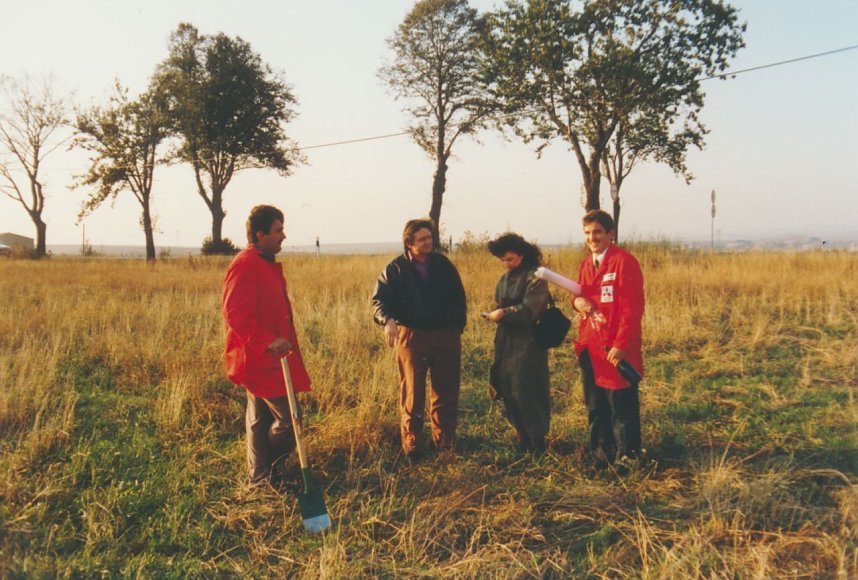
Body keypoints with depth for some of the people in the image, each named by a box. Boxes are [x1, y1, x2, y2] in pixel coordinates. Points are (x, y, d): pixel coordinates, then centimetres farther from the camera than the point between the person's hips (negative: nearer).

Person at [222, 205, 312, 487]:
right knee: (287, 420, -4)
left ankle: (259, 475, 29)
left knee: (260, 417, 18)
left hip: (269, 357, 10)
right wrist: (268, 341, -31)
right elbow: (235, 315, -26)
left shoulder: (266, 263, 14)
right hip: (259, 360, -10)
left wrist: (278, 342, 24)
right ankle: (261, 472, 15)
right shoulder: (245, 266, -19)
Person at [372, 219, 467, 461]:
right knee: (412, 393, 3)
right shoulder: (395, 269, -2)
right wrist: (388, 321, -29)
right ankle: (410, 444, 13)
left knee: (446, 391, 9)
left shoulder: (444, 265, 7)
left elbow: (459, 297, 15)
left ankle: (444, 439, 24)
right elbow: (379, 300, -9)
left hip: (446, 336, 3)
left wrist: (459, 325, 7)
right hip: (411, 336, -3)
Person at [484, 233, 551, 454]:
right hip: (506, 342, 8)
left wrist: (504, 314, -15)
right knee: (507, 389, 8)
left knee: (524, 391, -5)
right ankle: (522, 435, 22)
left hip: (528, 344, -7)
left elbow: (529, 310, -18)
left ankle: (537, 440, 10)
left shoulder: (535, 277, -10)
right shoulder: (505, 278, 14)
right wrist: (494, 313, 0)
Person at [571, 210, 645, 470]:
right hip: (590, 348, 8)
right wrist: (577, 301, -3)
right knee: (595, 407, 15)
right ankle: (601, 456, 27)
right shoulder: (585, 265, 14)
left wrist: (621, 345, -19)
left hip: (616, 350, -7)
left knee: (622, 407, 0)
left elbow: (632, 307, -15)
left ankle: (626, 457, 13)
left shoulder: (624, 261, -10)